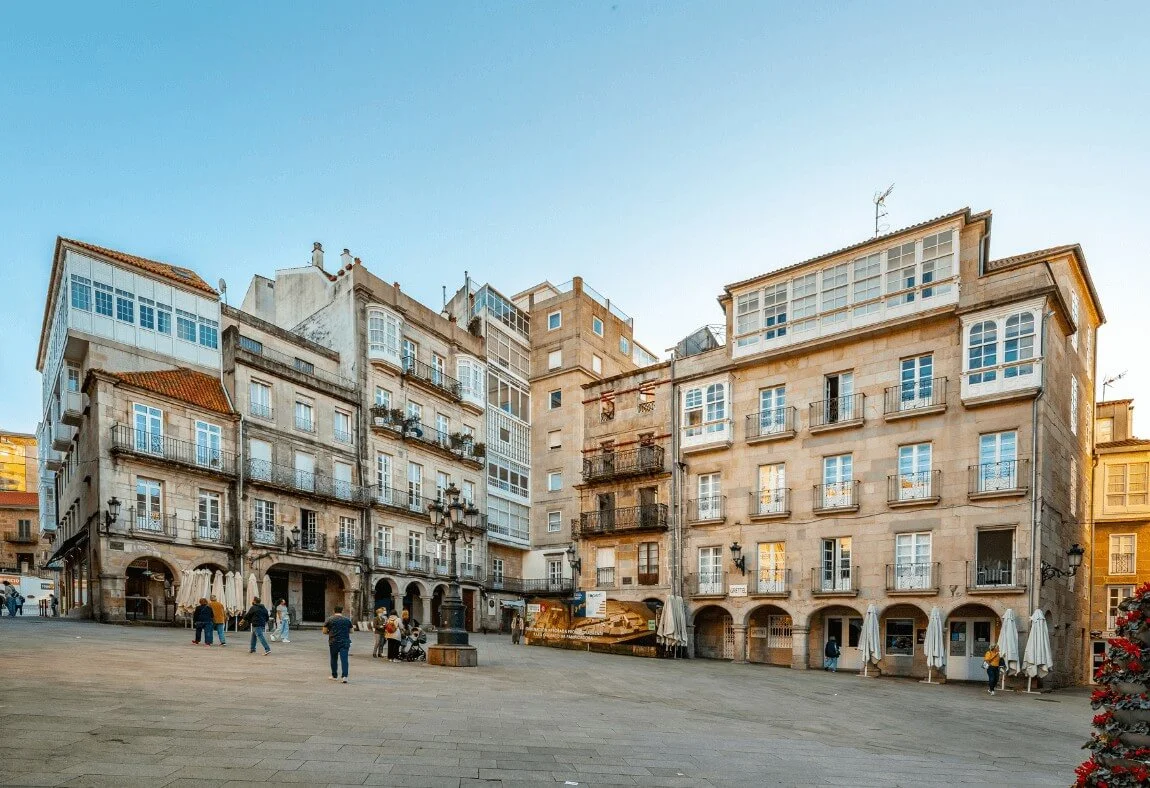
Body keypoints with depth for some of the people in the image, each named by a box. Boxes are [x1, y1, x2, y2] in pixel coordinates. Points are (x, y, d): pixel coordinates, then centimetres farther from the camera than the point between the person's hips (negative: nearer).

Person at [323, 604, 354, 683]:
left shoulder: (329, 620, -1)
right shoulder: (347, 620, 4)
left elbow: (324, 631, 1)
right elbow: (350, 631, 11)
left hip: (333, 642, 0)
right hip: (345, 642, 0)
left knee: (334, 659, 16)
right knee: (344, 659, -4)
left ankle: (334, 676, 26)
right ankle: (345, 676, -17)